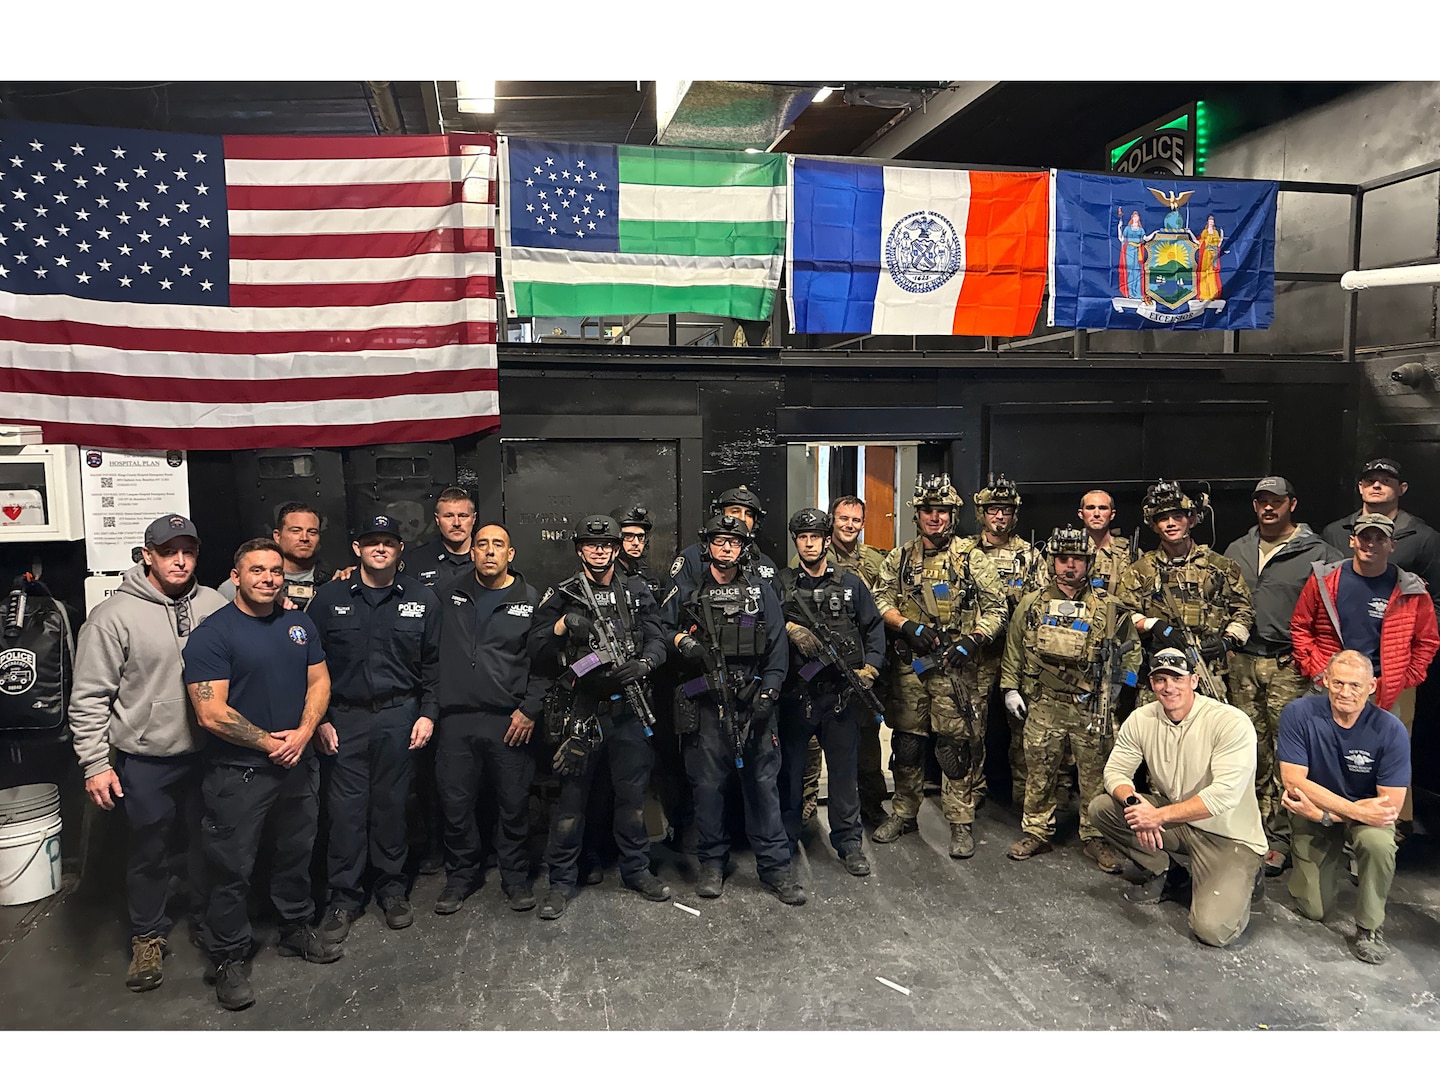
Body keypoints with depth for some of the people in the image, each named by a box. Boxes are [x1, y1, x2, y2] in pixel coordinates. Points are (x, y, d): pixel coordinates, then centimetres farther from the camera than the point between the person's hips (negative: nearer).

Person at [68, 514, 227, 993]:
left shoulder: (215, 606, -4)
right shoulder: (114, 616, -12)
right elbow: (89, 697, -9)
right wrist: (95, 763, -10)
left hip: (207, 752, 3)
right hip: (145, 760, -3)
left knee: (209, 842, 17)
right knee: (150, 851, 11)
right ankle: (148, 936, 31)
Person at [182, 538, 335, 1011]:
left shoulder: (300, 624, 6)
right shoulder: (212, 634, -13)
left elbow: (319, 681, 6)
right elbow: (211, 713, -19)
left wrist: (303, 733, -10)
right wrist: (269, 744, -15)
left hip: (298, 764, 6)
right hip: (238, 773, -5)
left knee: (296, 853, 19)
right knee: (232, 868, 5)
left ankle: (297, 930, 38)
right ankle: (230, 958, 22)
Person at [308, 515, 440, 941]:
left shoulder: (422, 599, 3)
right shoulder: (329, 597, 2)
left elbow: (433, 663, 6)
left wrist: (428, 713, -1)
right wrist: (319, 719, -2)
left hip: (399, 717, 0)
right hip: (343, 718, 0)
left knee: (392, 805, 8)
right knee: (346, 809, 2)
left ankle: (392, 889, 24)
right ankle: (344, 897, 17)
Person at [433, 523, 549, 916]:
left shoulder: (530, 600, 2)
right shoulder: (450, 594, 8)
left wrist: (530, 709, -5)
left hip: (510, 721, -2)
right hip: (456, 718, 2)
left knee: (514, 803, 6)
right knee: (455, 803, 8)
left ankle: (515, 876, 25)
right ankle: (461, 875, 28)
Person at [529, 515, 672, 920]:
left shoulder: (638, 593, 9)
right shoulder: (560, 596, 2)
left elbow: (657, 641, 5)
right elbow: (536, 656, -1)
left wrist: (641, 664, -16)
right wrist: (559, 628, -19)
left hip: (628, 708, 2)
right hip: (579, 711, -2)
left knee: (632, 792, 12)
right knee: (572, 797, 5)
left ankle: (637, 870, 29)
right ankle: (563, 881, 19)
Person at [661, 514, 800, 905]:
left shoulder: (761, 593, 9)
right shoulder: (686, 592, 8)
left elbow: (777, 648, 5)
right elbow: (660, 631, 16)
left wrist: (767, 693, -5)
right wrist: (681, 641, -6)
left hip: (753, 702, 0)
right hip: (704, 705, 0)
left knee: (763, 783, 2)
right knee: (707, 784, 6)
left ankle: (775, 865, 12)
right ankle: (712, 862, 22)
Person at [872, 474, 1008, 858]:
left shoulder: (971, 557, 0)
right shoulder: (900, 558, 9)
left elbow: (996, 606, -1)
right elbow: (881, 600, 6)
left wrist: (973, 640, -14)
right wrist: (906, 625, -12)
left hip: (953, 667, -3)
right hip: (908, 666, 3)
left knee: (956, 746, 0)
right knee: (906, 742, 11)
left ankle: (961, 824, 12)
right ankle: (903, 814, 26)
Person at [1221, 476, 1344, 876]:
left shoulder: (1318, 553, -2)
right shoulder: (1236, 551, 14)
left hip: (1288, 667, -5)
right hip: (1242, 663, 5)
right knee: (1251, 750, 11)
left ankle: (1280, 839, 4)